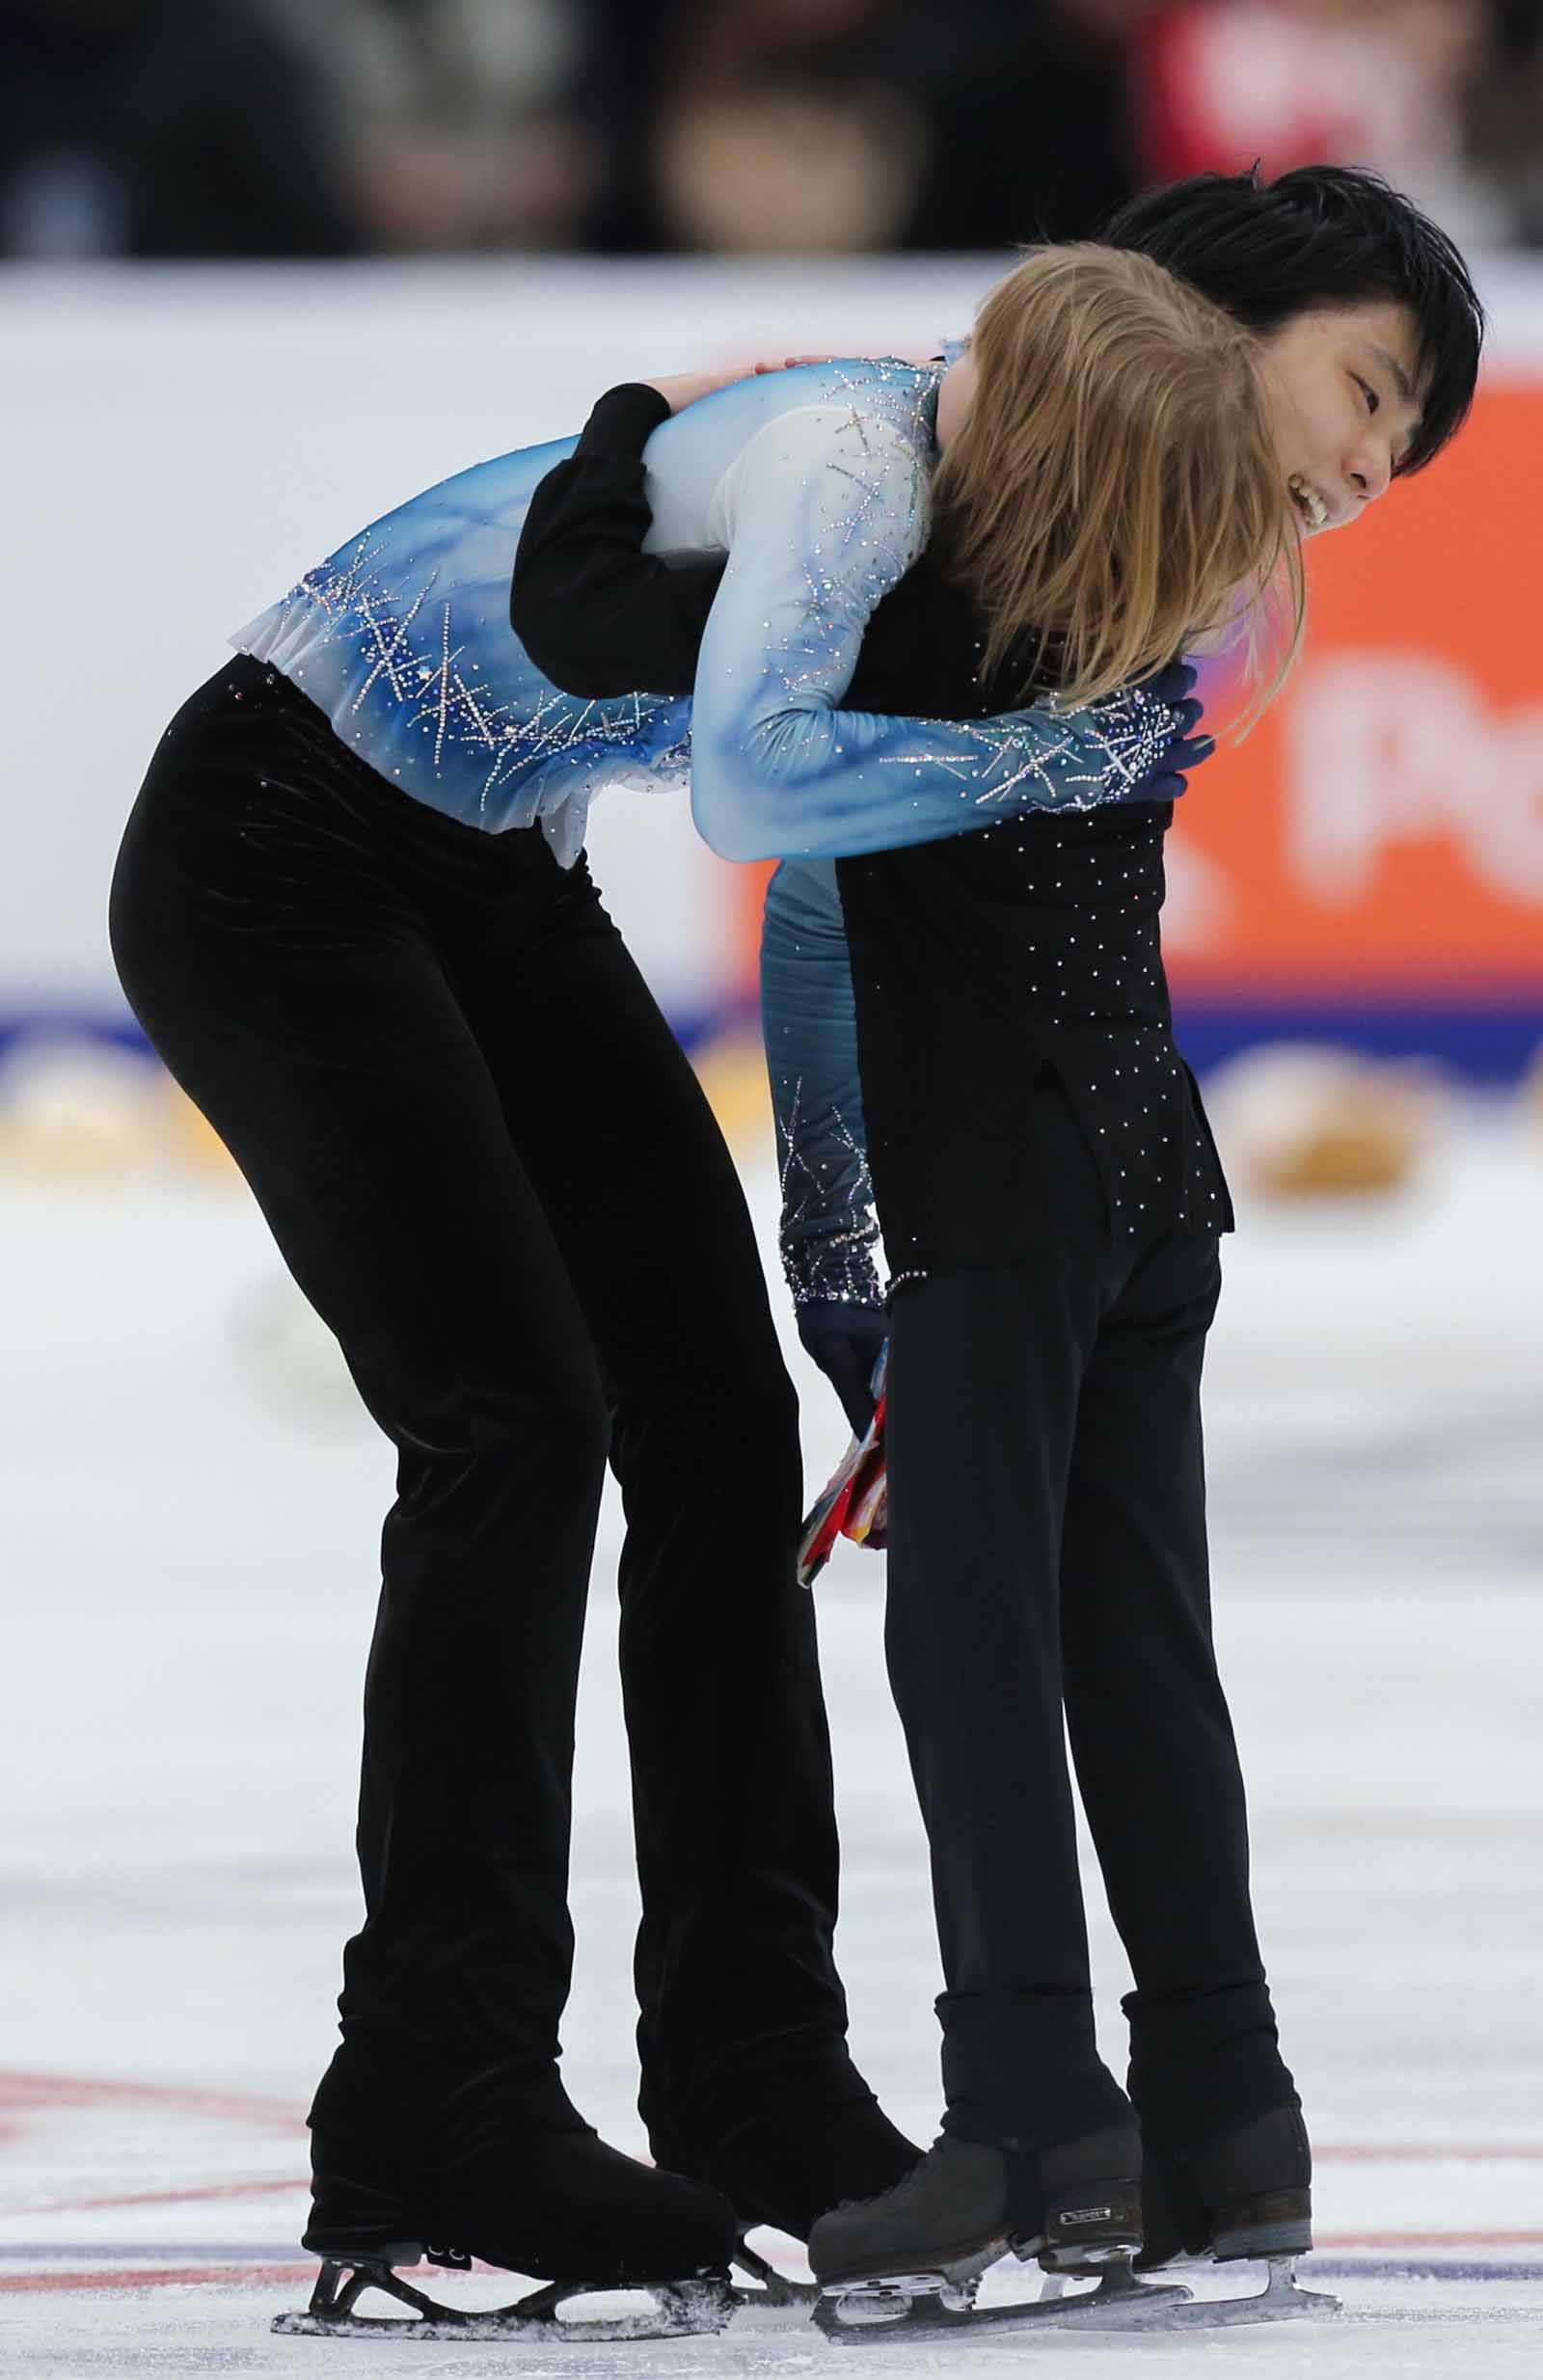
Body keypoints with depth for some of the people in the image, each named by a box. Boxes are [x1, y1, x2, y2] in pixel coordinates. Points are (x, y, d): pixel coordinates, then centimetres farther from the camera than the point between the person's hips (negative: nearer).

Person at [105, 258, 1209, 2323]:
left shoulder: (960, 521, 5)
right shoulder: (856, 459, -24)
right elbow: (755, 771, -41)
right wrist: (1049, 757, -27)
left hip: (492, 880, 9)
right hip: (275, 854, -9)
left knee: (719, 1412, 3)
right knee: (519, 1423, -15)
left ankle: (755, 2076, 9)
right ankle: (433, 2117, -12)